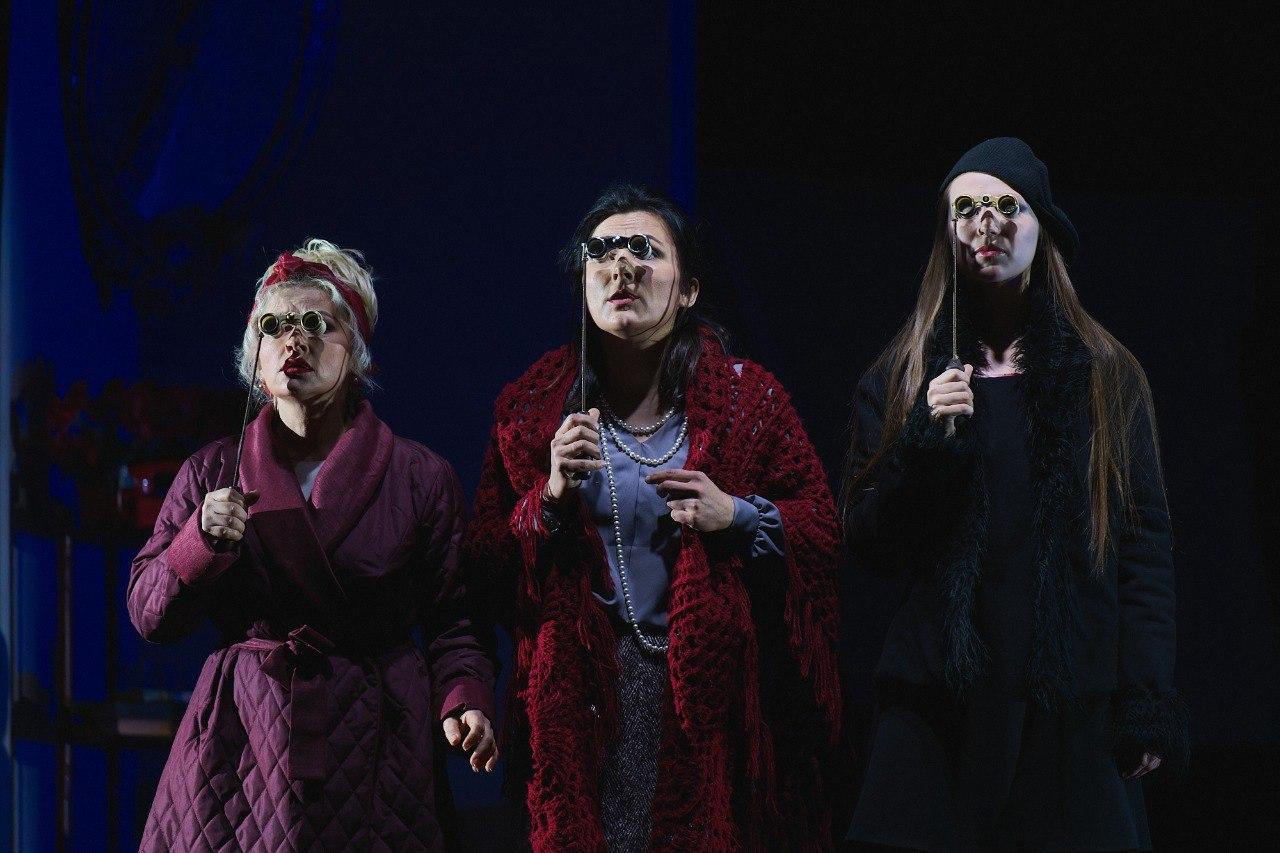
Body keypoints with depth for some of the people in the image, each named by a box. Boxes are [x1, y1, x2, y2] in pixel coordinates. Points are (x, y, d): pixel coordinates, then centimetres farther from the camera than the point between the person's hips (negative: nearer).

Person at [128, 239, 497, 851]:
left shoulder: (420, 477, 1)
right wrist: (202, 540, -15)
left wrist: (463, 700, -18)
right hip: (244, 746, 1)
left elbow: (453, 619, 1)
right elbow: (149, 615, 3)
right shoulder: (212, 474, 6)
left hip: (371, 747, -1)